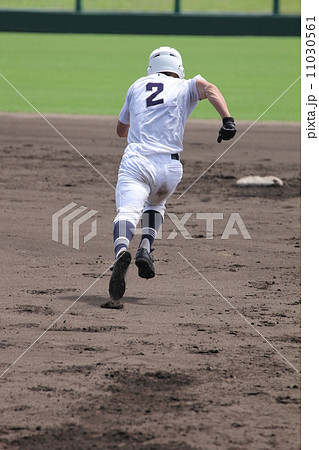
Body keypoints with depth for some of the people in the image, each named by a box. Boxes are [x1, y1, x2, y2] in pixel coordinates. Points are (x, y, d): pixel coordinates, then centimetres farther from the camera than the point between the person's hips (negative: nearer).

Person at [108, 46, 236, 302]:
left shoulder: (137, 87, 25)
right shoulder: (185, 87, 18)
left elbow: (121, 130, 36)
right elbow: (208, 89, -6)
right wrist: (227, 120, -19)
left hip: (135, 160, -1)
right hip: (169, 166, 1)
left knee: (128, 211, -18)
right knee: (156, 204, 29)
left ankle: (121, 252, -50)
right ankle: (146, 249, 4)